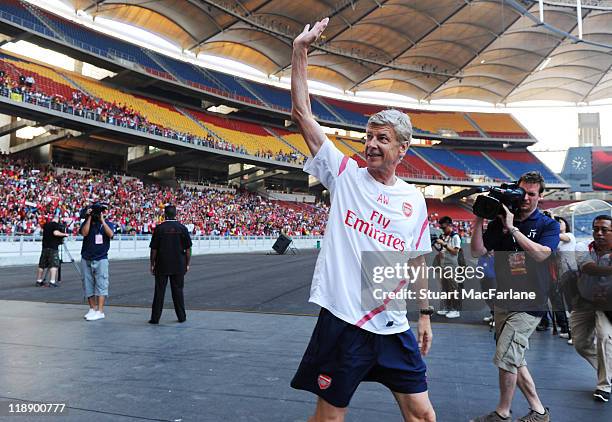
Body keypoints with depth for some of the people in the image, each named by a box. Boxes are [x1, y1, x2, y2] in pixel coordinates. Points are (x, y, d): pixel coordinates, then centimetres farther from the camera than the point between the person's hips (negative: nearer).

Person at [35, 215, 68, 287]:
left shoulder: (46, 225, 15)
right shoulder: (56, 225, -7)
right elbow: (56, 233, -23)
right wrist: (64, 234, -10)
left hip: (45, 247, 7)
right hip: (53, 247, -7)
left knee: (42, 265, 13)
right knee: (54, 265, -8)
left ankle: (39, 281, 22)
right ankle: (52, 282, -15)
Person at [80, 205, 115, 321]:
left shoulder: (108, 224, 3)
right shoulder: (86, 223, 7)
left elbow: (110, 234, -17)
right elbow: (84, 233, -13)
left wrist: (102, 220, -14)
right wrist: (89, 218, -10)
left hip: (101, 260, -3)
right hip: (86, 259, 3)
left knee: (101, 285, -7)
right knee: (88, 285, 8)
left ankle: (100, 311, -6)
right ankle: (92, 309, 19)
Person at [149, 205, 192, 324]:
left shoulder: (159, 228, -5)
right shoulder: (182, 228, -1)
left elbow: (154, 249, -3)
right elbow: (188, 249, 0)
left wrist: (152, 264, 6)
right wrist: (187, 264, 9)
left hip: (162, 265, -1)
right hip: (179, 266, 1)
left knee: (159, 291, 4)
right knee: (178, 290, 9)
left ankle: (155, 318, 8)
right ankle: (181, 317, 13)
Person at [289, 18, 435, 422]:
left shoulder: (415, 199, 6)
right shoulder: (346, 175, -2)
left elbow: (417, 262, 14)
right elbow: (302, 113, -6)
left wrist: (425, 315, 13)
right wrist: (300, 53, -8)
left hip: (395, 328, 3)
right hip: (343, 320, -3)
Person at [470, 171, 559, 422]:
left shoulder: (548, 225, -2)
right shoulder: (499, 222, 5)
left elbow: (540, 254, -21)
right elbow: (477, 252, -3)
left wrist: (513, 228, -23)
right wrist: (479, 220, -12)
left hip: (530, 303, -5)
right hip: (503, 301, 5)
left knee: (506, 357, -9)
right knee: (514, 360, 12)